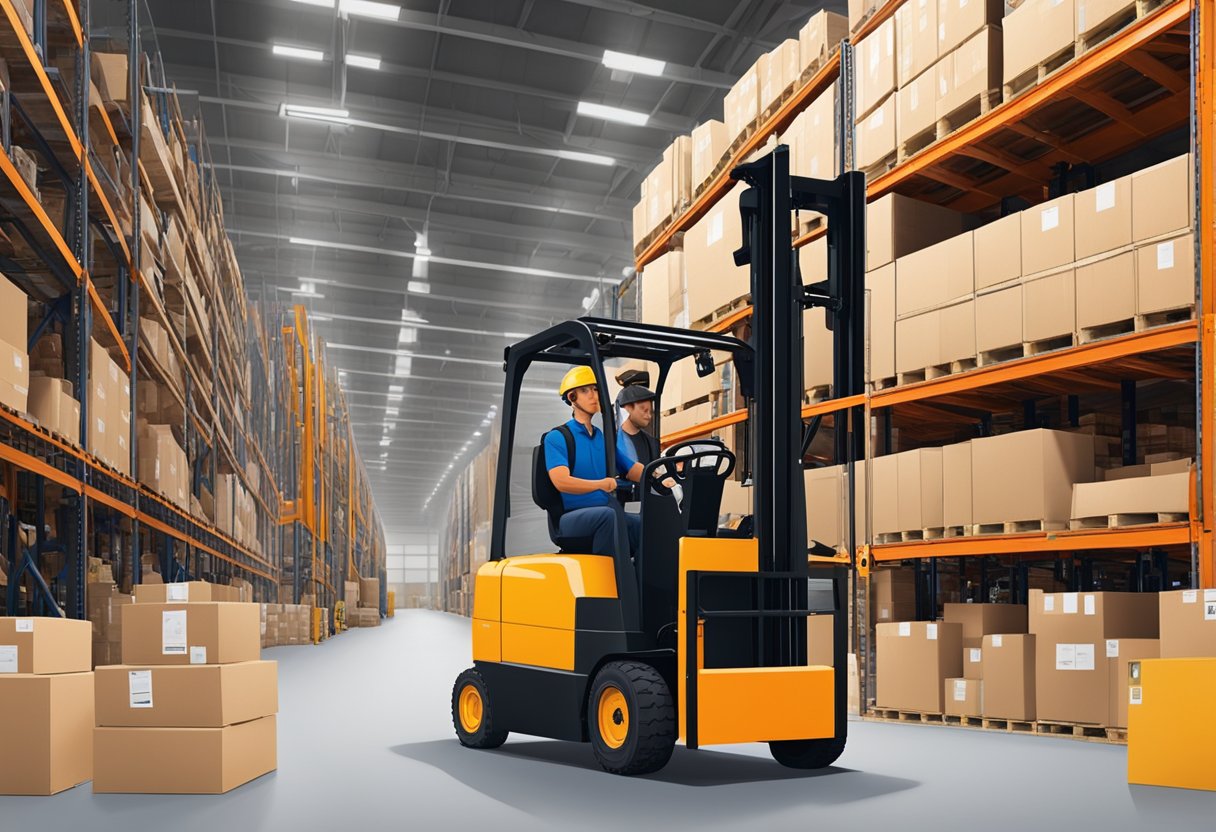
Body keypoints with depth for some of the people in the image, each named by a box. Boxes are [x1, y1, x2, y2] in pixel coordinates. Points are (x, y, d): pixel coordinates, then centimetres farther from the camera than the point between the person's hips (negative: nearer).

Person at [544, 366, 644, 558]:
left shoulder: (604, 438, 21)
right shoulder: (556, 438, 1)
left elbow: (635, 471, 16)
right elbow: (561, 481, -15)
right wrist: (600, 484, -31)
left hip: (607, 515, 5)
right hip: (573, 517, -5)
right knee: (607, 514, -36)